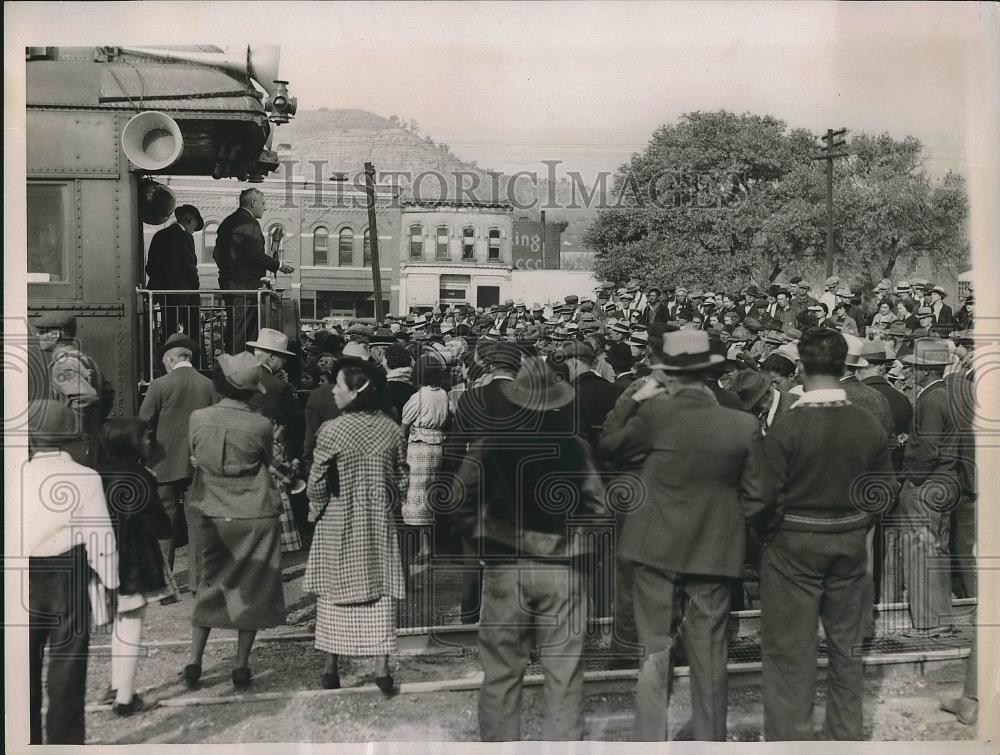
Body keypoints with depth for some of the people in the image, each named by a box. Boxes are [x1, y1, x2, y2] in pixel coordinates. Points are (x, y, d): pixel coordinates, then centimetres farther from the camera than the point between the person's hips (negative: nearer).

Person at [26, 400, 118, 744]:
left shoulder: (20, 476, -8)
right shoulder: (85, 478, -11)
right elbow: (100, 535, -10)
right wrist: (109, 581, 1)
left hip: (24, 580, 2)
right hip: (68, 581, -1)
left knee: (26, 664, 16)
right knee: (67, 664, 9)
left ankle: (29, 736, 28)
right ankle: (65, 738, 16)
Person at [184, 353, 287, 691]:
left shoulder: (198, 418, -7)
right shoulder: (261, 426, -14)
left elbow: (195, 458, 6)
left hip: (212, 518, 3)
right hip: (255, 519, -3)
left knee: (211, 584, 19)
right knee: (252, 589, 10)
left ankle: (194, 662, 18)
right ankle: (241, 666, 17)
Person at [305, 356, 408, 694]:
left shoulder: (332, 430, -16)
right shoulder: (392, 429, -4)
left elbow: (316, 483, -11)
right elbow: (401, 480, 3)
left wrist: (316, 511, 7)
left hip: (338, 526, -2)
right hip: (380, 525, 3)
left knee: (334, 593, 11)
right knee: (380, 593, 8)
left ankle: (331, 669, 20)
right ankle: (382, 669, 10)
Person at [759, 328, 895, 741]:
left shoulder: (786, 426, -18)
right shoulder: (871, 425, -5)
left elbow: (768, 495, -15)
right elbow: (886, 489, 3)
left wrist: (768, 533, 4)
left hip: (794, 547, -4)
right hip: (851, 546, 4)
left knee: (789, 652, 6)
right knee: (846, 648, 17)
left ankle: (789, 737, 13)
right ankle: (845, 735, 29)